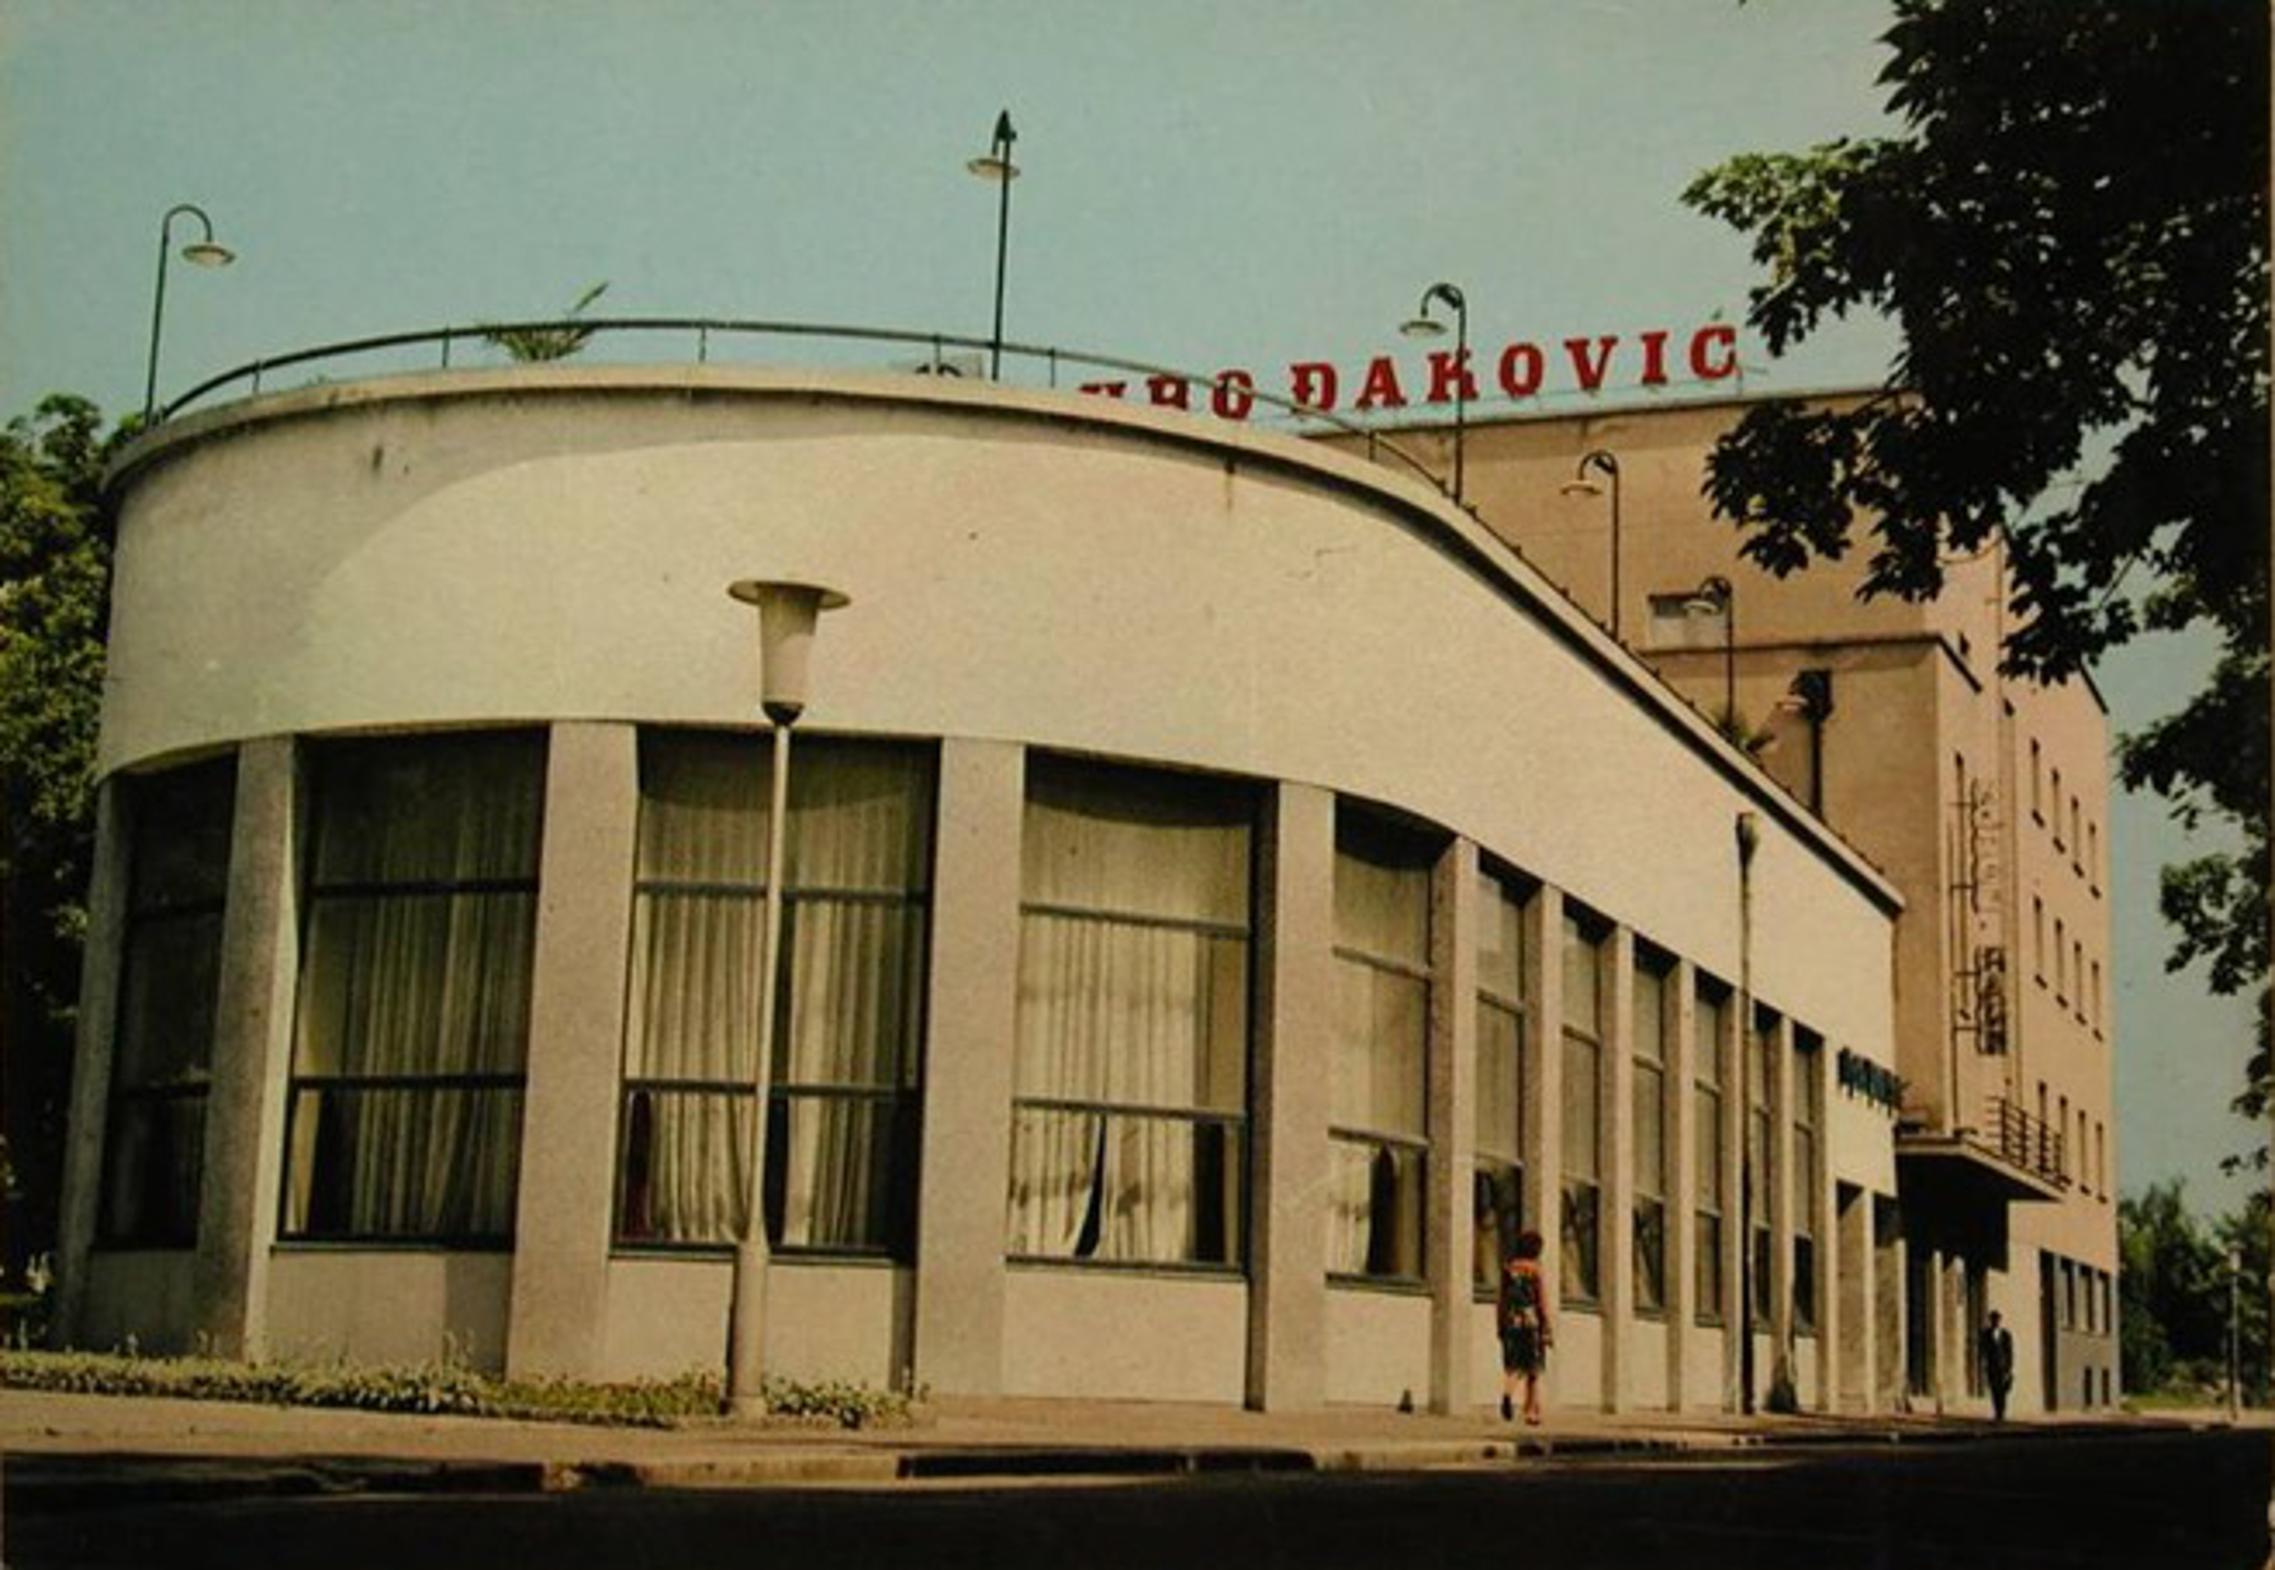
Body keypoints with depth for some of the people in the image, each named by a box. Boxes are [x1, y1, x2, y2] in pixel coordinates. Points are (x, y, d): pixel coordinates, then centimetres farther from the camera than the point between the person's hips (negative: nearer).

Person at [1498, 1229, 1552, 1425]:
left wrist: (1501, 1326, 15)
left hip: (1511, 1321, 3)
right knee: (1533, 1369, 9)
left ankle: (1507, 1393, -28)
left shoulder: (1507, 1268, 7)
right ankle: (1531, 1412, 10)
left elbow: (1502, 1298, 9)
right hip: (1531, 1321, -3)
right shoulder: (1535, 1268, -6)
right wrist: (1547, 1330, -7)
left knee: (1513, 1366, 2)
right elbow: (1542, 1300, -9)